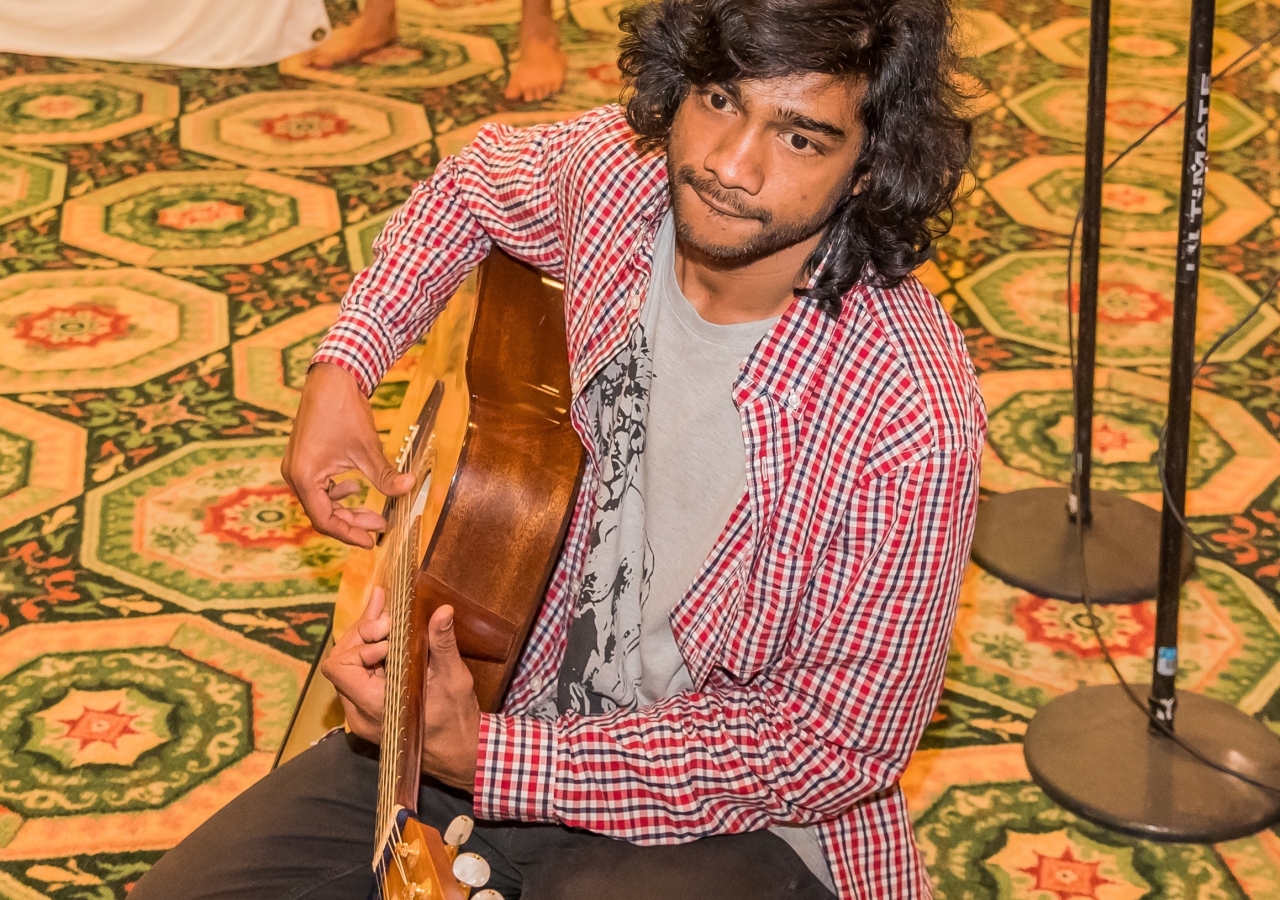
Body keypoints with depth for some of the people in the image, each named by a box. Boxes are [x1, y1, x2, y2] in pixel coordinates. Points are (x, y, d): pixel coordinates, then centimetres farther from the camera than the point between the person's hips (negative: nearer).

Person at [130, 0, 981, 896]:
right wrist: (344, 367, 1)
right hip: (518, 697, 6)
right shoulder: (620, 167, -11)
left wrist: (487, 758, -28)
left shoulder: (909, 422, -28)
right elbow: (482, 178, 15)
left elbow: (842, 747, -21)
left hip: (736, 817, -5)